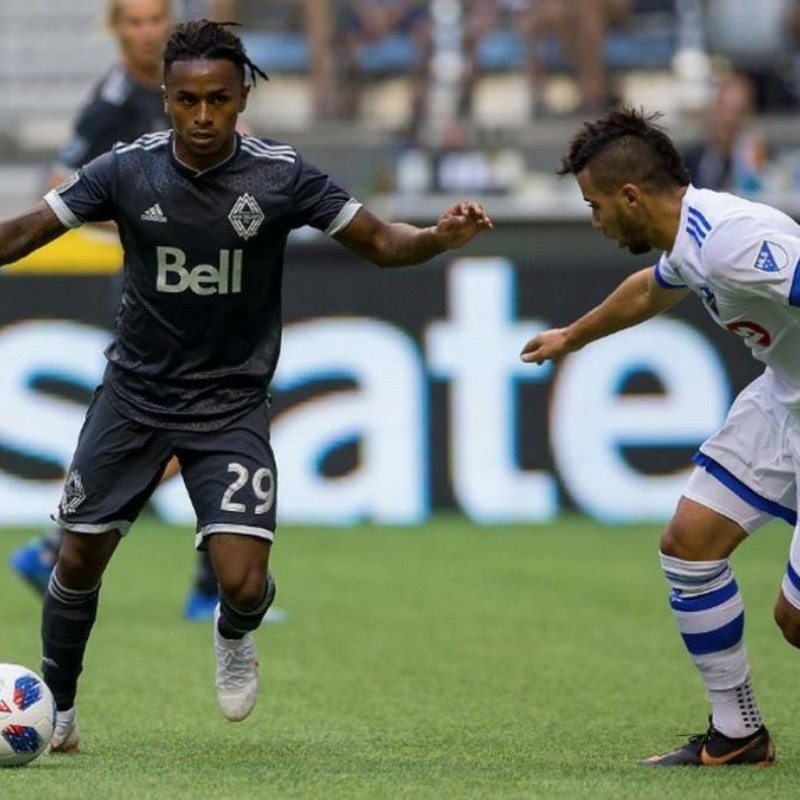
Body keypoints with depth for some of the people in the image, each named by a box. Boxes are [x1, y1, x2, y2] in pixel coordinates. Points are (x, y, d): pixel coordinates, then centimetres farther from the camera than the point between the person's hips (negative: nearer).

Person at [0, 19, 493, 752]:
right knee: (79, 561, 6)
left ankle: (234, 637, 23)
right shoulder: (128, 169, -10)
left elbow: (378, 241, -8)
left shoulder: (280, 175, -13)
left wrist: (438, 237, -28)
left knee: (244, 583, -15)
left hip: (230, 407, -1)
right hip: (134, 395, 2)